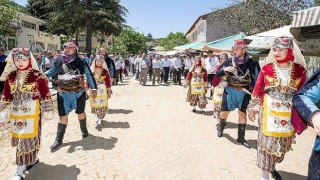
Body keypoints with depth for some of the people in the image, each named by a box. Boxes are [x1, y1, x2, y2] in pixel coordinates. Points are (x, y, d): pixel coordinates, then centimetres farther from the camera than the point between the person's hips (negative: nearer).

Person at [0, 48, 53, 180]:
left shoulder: (38, 76, -12)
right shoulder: (11, 76, 5)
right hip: (16, 113, 6)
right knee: (19, 138, 16)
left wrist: (46, 111, -8)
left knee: (27, 138, -1)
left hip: (32, 112, -6)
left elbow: (45, 94, -9)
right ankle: (33, 158, 37)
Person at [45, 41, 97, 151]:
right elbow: (52, 72, 13)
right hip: (63, 93, 1)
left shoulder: (81, 62, -6)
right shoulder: (59, 61, 0)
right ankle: (58, 139, 13)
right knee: (63, 115, 4)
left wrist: (93, 88, -4)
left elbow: (89, 75, -1)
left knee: (80, 112, 16)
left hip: (78, 93, -1)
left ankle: (84, 130, 40)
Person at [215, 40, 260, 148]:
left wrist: (253, 89, -7)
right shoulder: (229, 62, -3)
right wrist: (225, 70, -19)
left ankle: (241, 138, 18)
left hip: (244, 92, -1)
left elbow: (257, 78, -1)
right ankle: (222, 127, 38)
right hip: (230, 91, 1)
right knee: (224, 112, 7)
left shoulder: (251, 63, -8)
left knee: (242, 114, 4)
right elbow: (217, 74, 1)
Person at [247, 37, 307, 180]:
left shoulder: (300, 70, -2)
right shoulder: (266, 69, -6)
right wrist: (253, 108, 3)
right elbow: (258, 90, 0)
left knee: (283, 144, 16)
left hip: (289, 115, 3)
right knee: (267, 142, 3)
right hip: (269, 113, -2)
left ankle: (272, 166, 41)